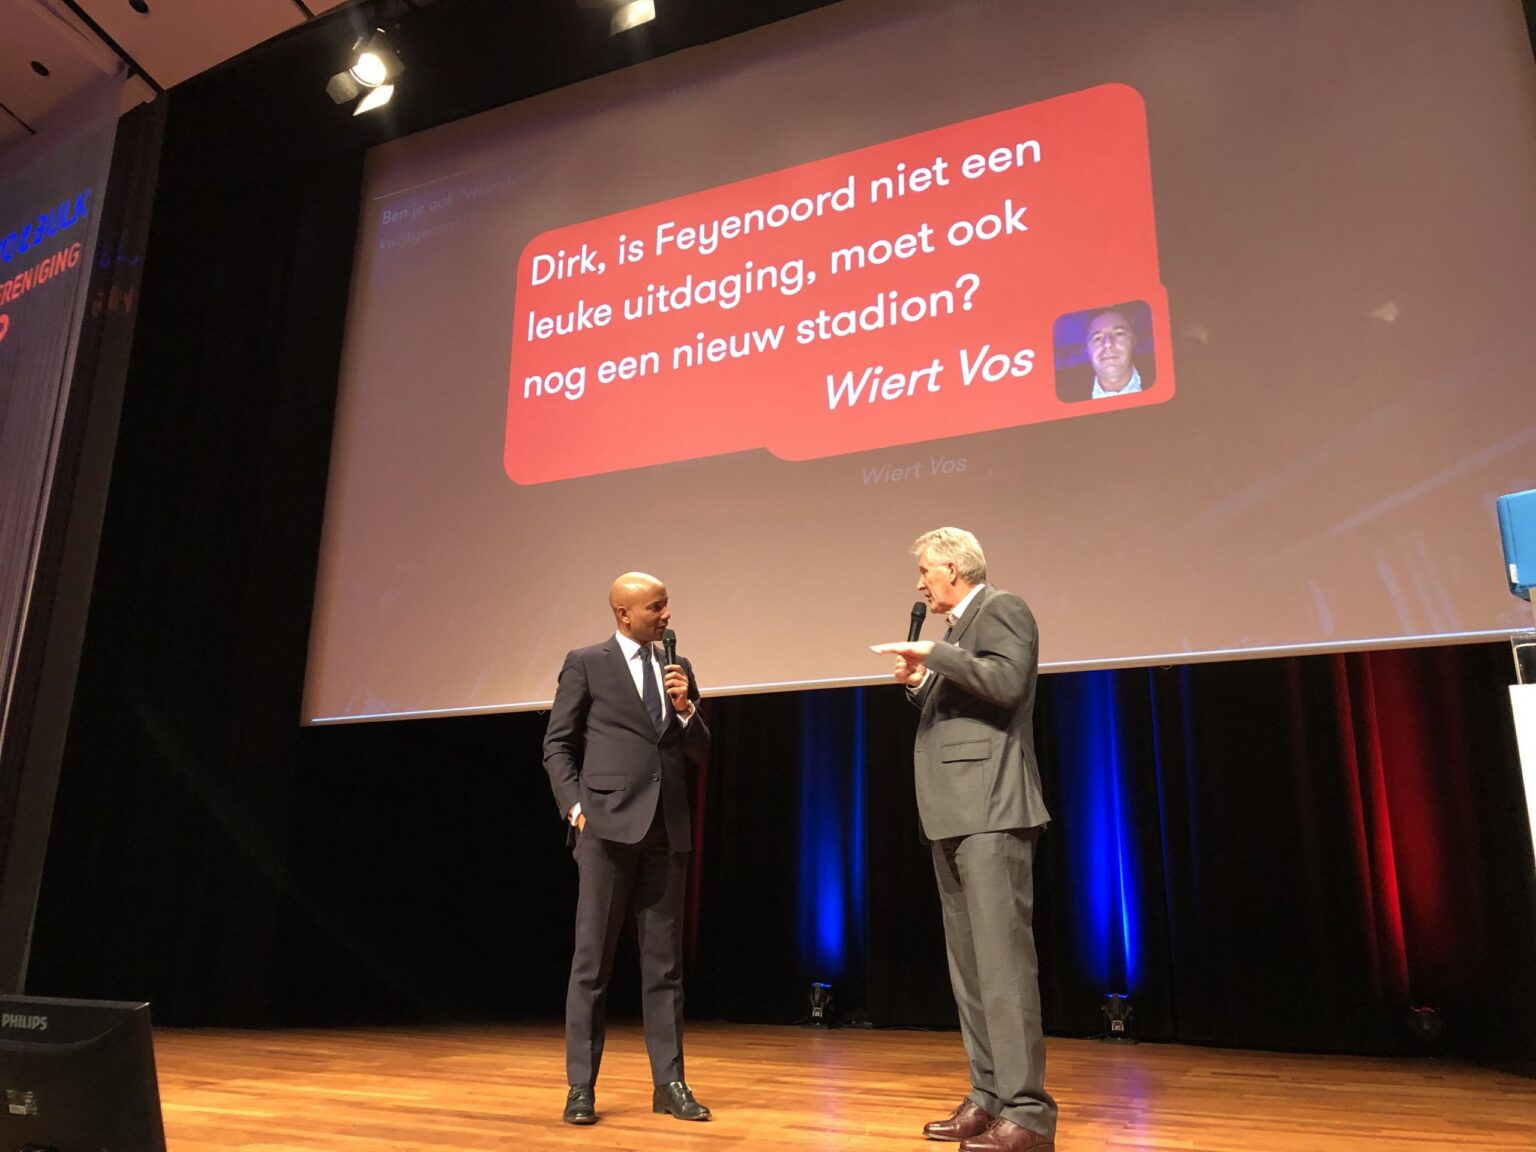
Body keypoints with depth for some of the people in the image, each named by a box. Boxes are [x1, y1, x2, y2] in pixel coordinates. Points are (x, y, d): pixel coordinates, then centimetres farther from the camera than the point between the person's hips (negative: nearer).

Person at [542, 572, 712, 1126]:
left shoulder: (676, 667, 14)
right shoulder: (586, 663, 2)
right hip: (609, 825, -4)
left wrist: (686, 707, -4)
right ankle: (580, 1086, 11)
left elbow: (699, 751, 14)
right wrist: (574, 806, -9)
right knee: (592, 959, 1)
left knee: (665, 961, 7)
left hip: (667, 829, 4)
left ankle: (669, 1084, 15)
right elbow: (557, 745, 2)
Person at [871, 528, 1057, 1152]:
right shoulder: (957, 628, 22)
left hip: (991, 809, -10)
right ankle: (989, 1096, 17)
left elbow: (1007, 683, -20)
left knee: (1003, 958, -10)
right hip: (954, 813, 10)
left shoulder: (1003, 609, -3)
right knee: (968, 963, 10)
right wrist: (919, 684, 10)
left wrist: (933, 653, -15)